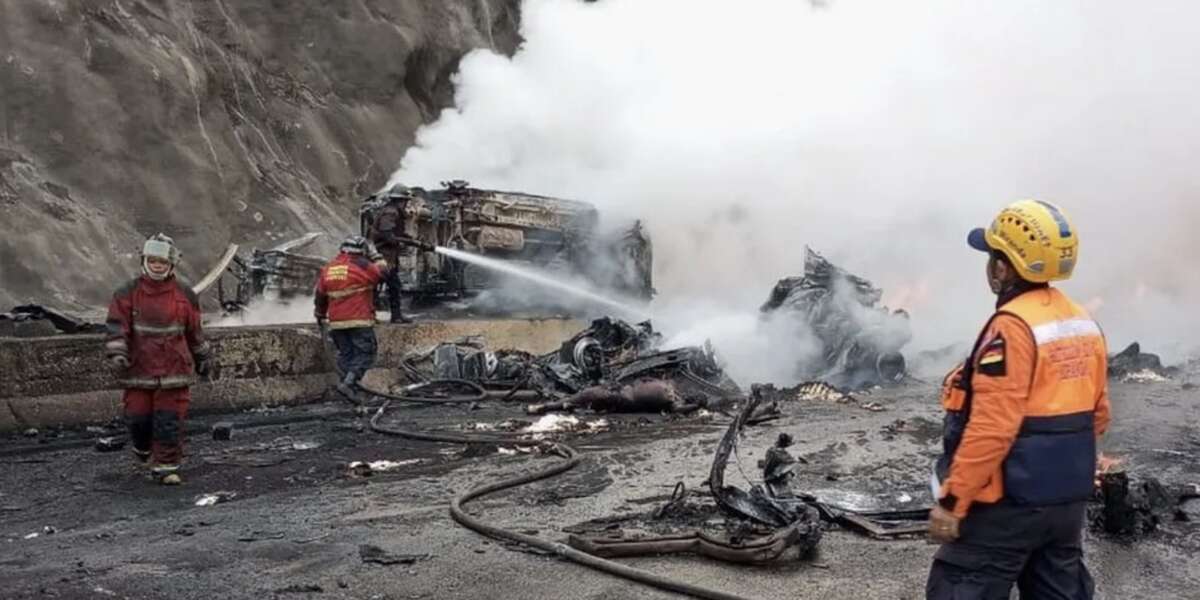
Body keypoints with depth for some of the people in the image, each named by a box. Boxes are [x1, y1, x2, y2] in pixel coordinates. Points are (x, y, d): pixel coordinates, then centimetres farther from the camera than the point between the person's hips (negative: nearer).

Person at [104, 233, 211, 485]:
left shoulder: (185, 296, 5)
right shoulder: (127, 294, 1)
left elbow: (194, 331, 15)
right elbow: (116, 326, -5)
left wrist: (203, 358, 23)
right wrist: (117, 354, -19)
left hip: (174, 369, 0)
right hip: (139, 368, 0)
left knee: (170, 421, -3)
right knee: (138, 417, 6)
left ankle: (166, 466, 6)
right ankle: (143, 447, 38)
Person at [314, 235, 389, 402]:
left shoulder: (327, 269, 12)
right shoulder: (361, 266, -8)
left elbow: (320, 295, 19)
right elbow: (382, 272, 0)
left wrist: (320, 315, 32)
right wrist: (375, 255, 12)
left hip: (336, 323, 6)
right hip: (359, 321, -6)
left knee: (345, 354, 15)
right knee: (365, 353, 0)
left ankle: (349, 386, 14)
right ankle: (349, 382, -14)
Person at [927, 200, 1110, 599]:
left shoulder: (1012, 326, -20)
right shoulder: (1084, 324, 7)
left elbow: (990, 429, -24)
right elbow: (1097, 415, 13)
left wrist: (952, 501, -19)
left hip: (1009, 501, -9)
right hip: (1069, 498, 9)